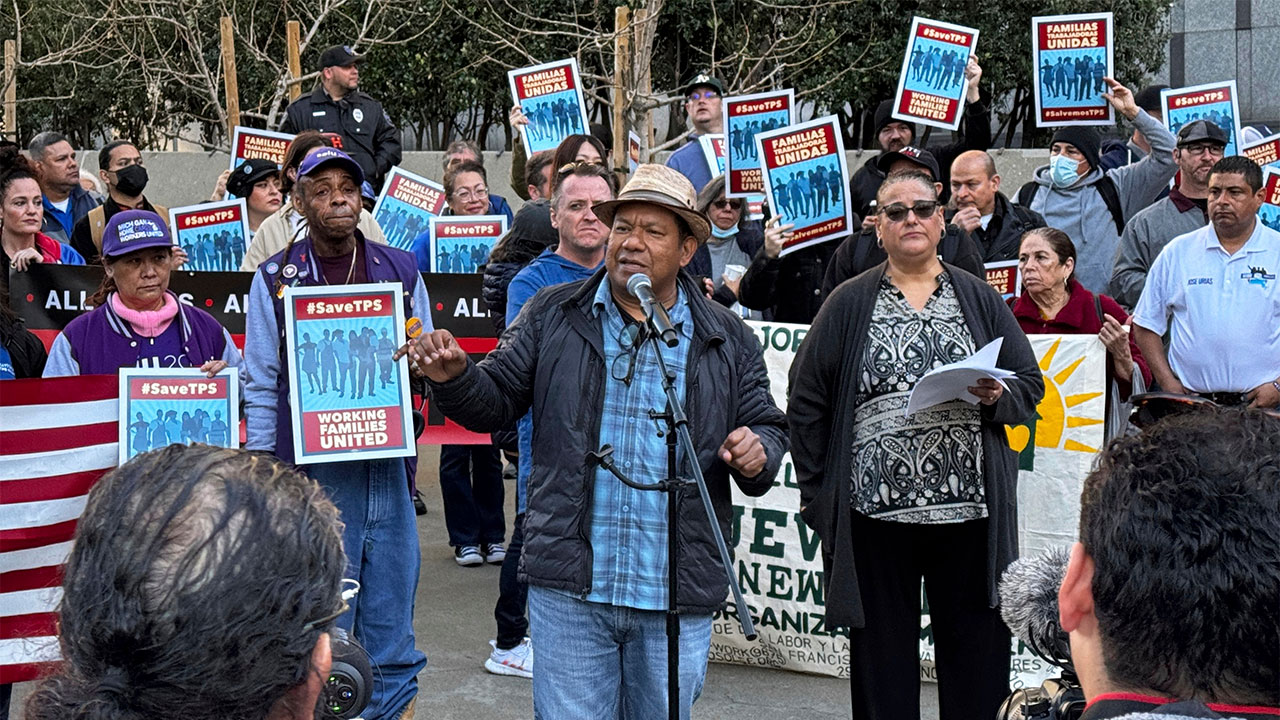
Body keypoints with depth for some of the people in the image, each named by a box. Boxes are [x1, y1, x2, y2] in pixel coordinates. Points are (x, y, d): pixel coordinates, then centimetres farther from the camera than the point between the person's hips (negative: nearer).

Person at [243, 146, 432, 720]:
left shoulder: (401, 270, 8)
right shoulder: (275, 278, 3)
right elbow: (262, 383, 3)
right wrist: (261, 468, 0)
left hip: (387, 463, 2)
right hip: (312, 472, -2)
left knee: (392, 614, 8)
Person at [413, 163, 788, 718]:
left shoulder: (728, 339, 6)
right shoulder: (552, 315, 5)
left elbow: (768, 429, 10)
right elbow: (496, 400, 6)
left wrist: (757, 454, -12)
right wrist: (453, 378, -14)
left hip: (677, 598, 1)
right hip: (569, 590, -1)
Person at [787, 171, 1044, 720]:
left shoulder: (978, 298, 11)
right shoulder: (849, 304, 6)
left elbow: (1030, 384, 12)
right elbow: (806, 403, 4)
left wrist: (997, 396, -11)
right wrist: (818, 496, -1)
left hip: (970, 510, 1)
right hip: (875, 514, -1)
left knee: (977, 654, 5)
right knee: (882, 659, 7)